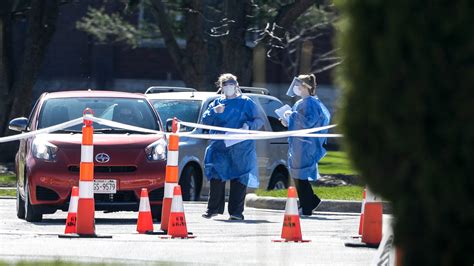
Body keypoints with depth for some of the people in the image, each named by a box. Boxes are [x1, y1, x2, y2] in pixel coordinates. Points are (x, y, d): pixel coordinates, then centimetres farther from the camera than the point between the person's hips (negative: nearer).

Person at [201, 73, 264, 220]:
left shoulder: (246, 102, 8)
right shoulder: (216, 103, 16)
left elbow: (258, 121, 6)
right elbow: (205, 121, 10)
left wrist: (248, 126, -14)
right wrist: (214, 112, -10)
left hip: (240, 148, -2)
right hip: (219, 146, 2)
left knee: (239, 179, -3)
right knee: (216, 176, -7)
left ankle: (236, 211, 1)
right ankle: (213, 208, 1)